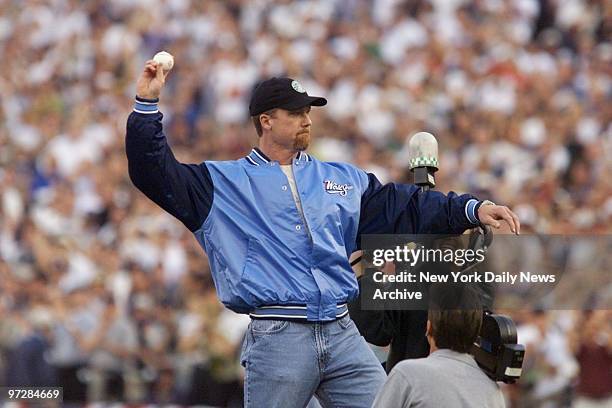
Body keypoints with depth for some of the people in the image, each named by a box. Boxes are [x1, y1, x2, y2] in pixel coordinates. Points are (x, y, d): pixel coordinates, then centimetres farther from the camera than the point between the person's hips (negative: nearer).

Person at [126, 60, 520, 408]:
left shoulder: (343, 178, 20)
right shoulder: (222, 183, 9)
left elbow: (404, 206, 18)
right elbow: (156, 174, 3)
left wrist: (470, 209, 8)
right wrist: (147, 105, -6)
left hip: (343, 336, 4)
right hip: (277, 338, -4)